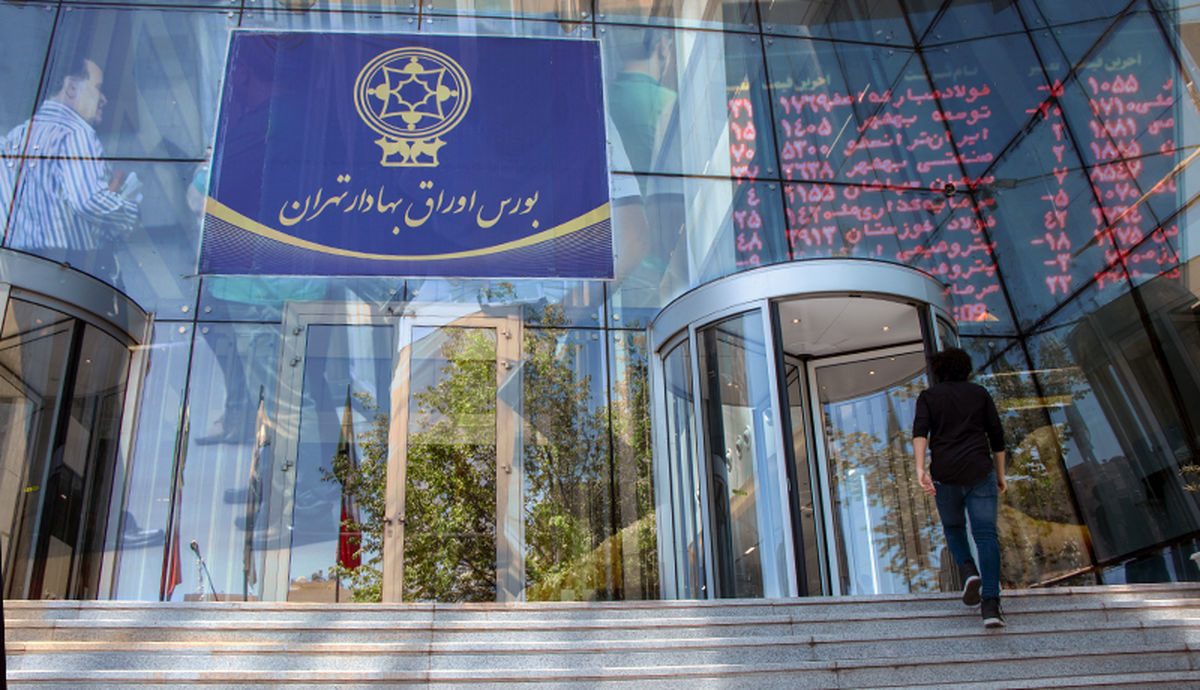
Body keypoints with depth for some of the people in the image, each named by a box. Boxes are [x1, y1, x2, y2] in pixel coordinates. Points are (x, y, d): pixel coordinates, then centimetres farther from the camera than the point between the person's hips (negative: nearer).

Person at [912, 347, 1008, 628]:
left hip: (945, 475, 0)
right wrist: (1000, 475, 19)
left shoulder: (928, 396, 10)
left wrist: (920, 469, -17)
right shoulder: (979, 393, 14)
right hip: (980, 472, 0)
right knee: (985, 534, -5)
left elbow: (920, 431, -8)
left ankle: (970, 572, -5)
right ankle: (990, 603, -20)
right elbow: (996, 436, 11)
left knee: (953, 528, 22)